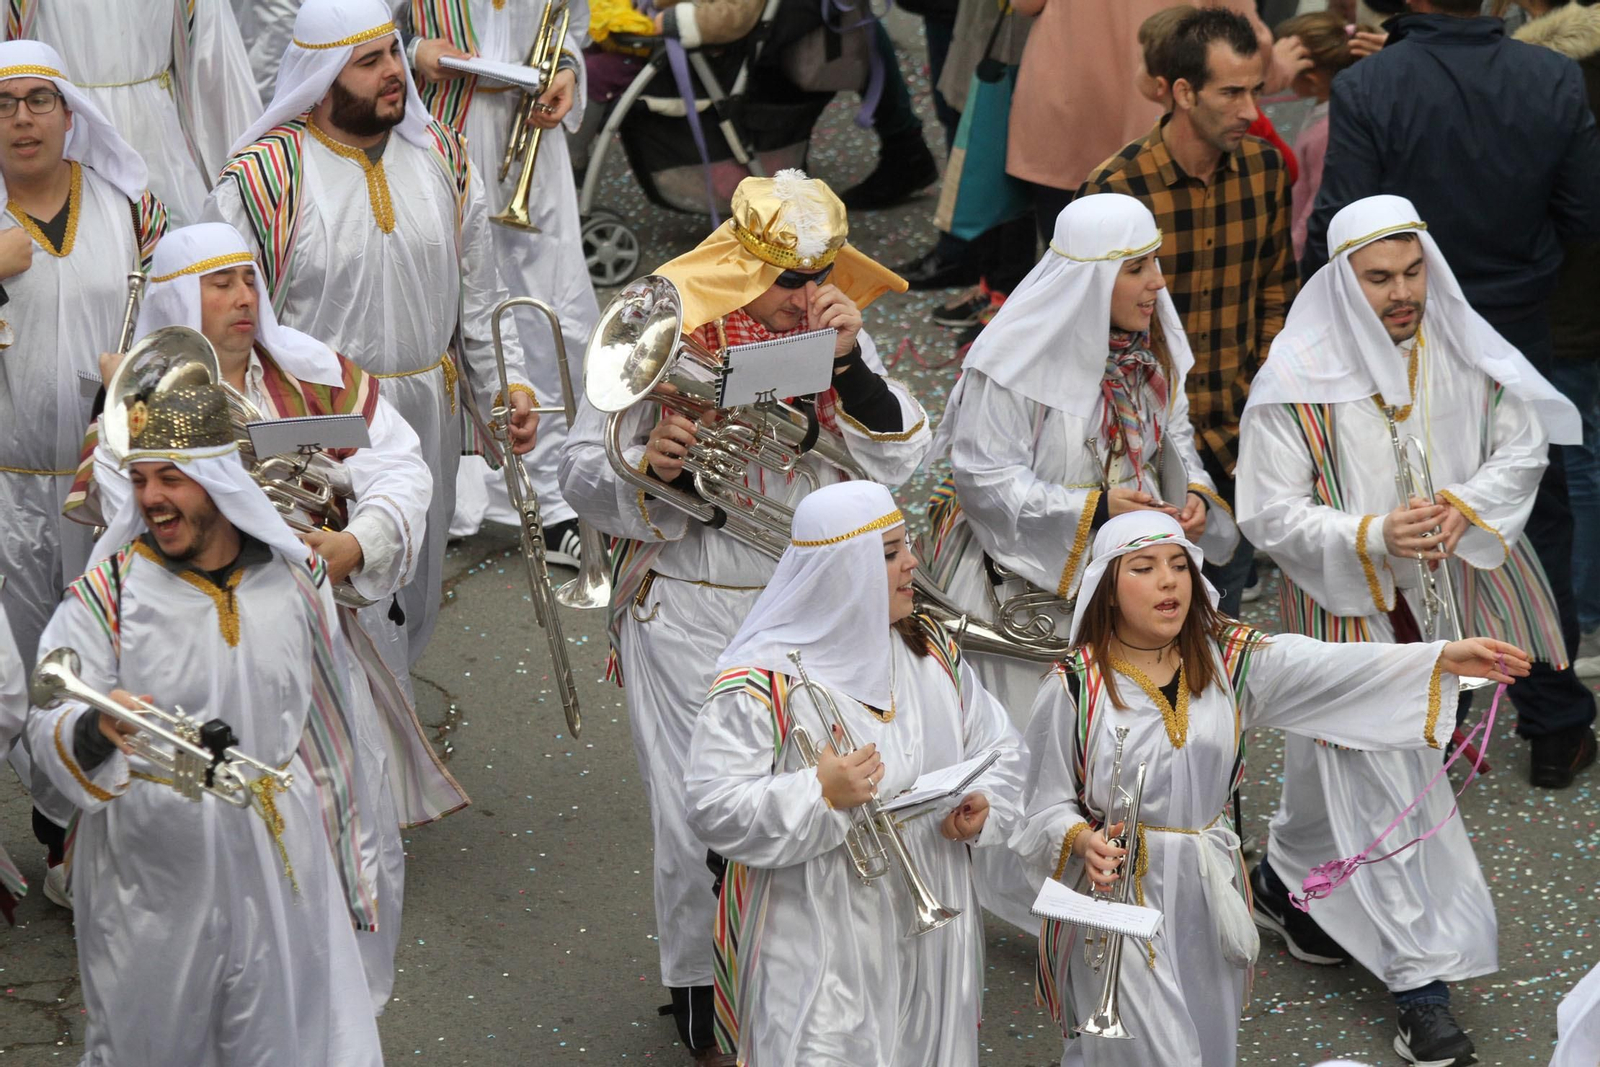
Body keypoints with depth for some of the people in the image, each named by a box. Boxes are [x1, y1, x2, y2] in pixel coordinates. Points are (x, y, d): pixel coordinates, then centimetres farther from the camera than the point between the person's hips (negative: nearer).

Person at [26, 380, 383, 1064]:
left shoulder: (295, 580, 1)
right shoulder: (105, 595, -7)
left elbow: (324, 743, 11)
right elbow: (50, 731, -18)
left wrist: (345, 874, 15)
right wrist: (96, 730, -41)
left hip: (280, 863, 2)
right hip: (150, 875, -2)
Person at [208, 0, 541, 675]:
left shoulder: (440, 156, 5)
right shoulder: (263, 175, -12)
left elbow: (479, 295, 13)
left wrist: (509, 386, 5)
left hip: (429, 417, 5)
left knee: (410, 604, 17)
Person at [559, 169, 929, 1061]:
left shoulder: (838, 327, 0)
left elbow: (899, 460, -4)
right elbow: (584, 478, -8)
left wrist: (850, 362, -19)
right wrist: (647, 464, -31)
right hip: (692, 612, -3)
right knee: (705, 815, 2)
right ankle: (702, 987, 23)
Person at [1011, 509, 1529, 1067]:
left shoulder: (1228, 655, -1)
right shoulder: (1074, 685, -10)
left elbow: (1333, 670, -10)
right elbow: (1048, 807, -5)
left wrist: (1444, 657, -20)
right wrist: (1082, 841, -27)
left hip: (1209, 893, 5)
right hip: (1116, 890, -5)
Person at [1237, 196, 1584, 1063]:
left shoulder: (1463, 349, -7)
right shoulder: (1299, 380, -18)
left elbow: (1524, 445, 3)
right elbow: (1269, 514, -15)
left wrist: (1464, 505, -17)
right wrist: (1373, 538, -28)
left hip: (1444, 594, 5)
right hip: (1347, 607, -4)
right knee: (1381, 781, -3)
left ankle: (1286, 883, 46)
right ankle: (1422, 979, 5)